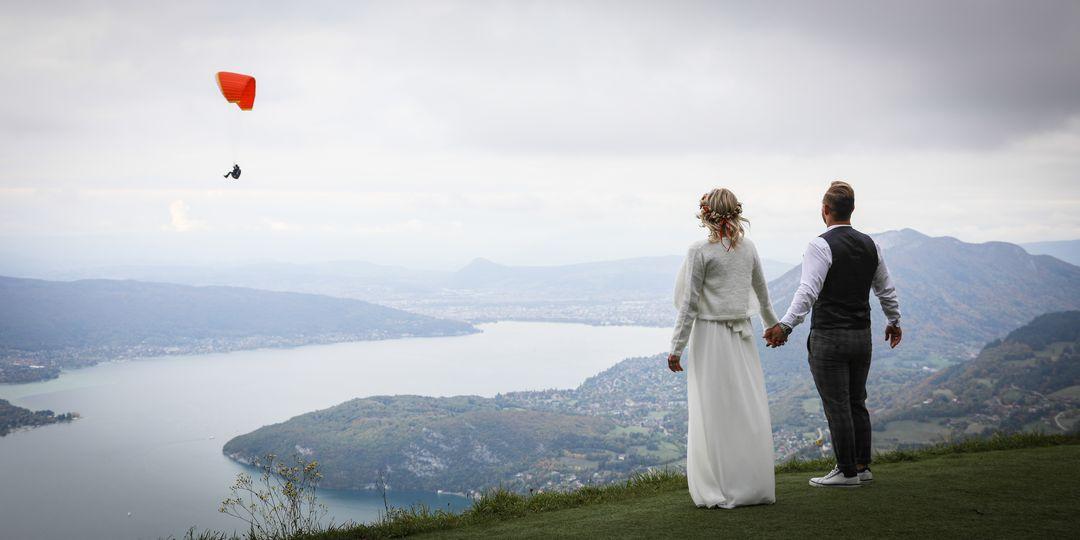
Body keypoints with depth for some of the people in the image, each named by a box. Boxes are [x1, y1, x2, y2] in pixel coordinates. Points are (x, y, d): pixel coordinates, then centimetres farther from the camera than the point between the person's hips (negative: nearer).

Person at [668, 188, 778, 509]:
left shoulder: (700, 252, -10)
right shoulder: (748, 247, 5)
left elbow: (688, 304, -11)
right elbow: (762, 292, 18)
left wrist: (676, 347, -6)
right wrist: (772, 324, 35)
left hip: (709, 336, -5)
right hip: (742, 337, 5)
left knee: (712, 414, 1)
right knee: (749, 410, 10)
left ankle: (717, 491, 4)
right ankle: (754, 485, 16)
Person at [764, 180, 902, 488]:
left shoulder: (821, 245, -13)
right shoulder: (870, 245, 8)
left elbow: (808, 291, -23)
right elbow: (886, 290, 18)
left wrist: (786, 325, -27)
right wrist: (894, 322, 32)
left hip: (829, 338, -7)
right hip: (862, 336, 7)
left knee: (837, 407, 0)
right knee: (857, 403, 16)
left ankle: (847, 472, 6)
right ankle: (862, 467, 22)